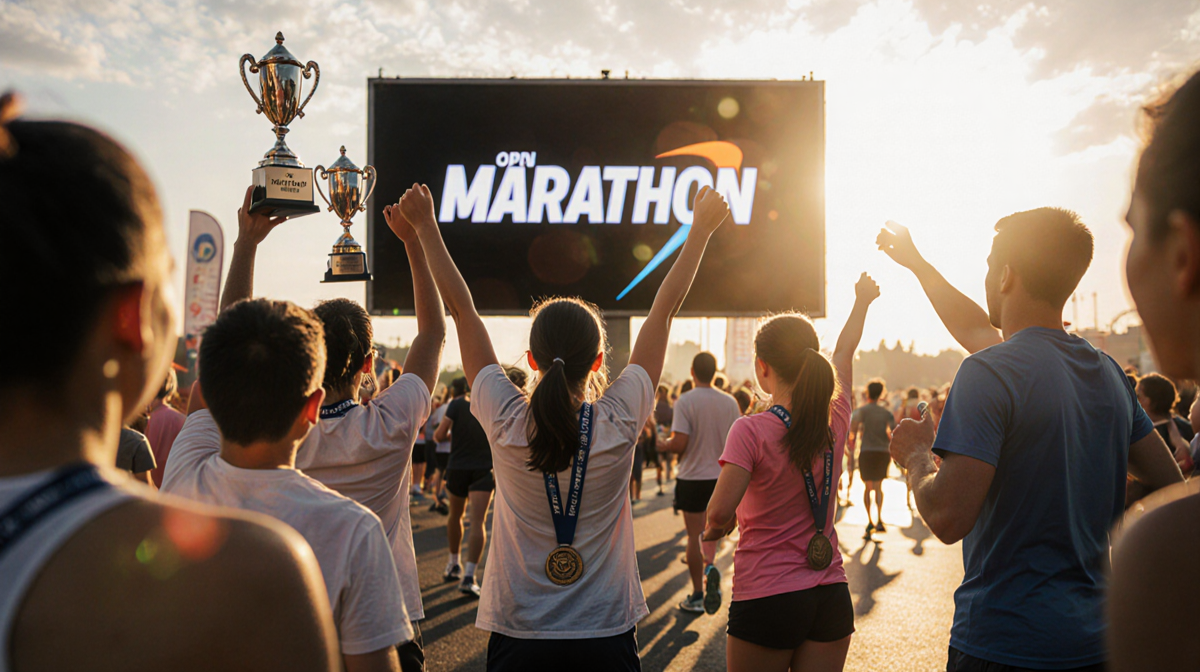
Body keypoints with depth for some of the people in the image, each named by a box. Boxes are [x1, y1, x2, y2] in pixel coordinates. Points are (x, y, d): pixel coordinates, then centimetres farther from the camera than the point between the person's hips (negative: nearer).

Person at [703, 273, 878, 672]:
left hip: (767, 600, -5)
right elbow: (844, 353, 17)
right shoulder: (835, 422, 0)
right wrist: (862, 300, 35)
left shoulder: (751, 432, -15)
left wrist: (713, 529, -1)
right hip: (832, 597, 5)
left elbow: (721, 512, -24)